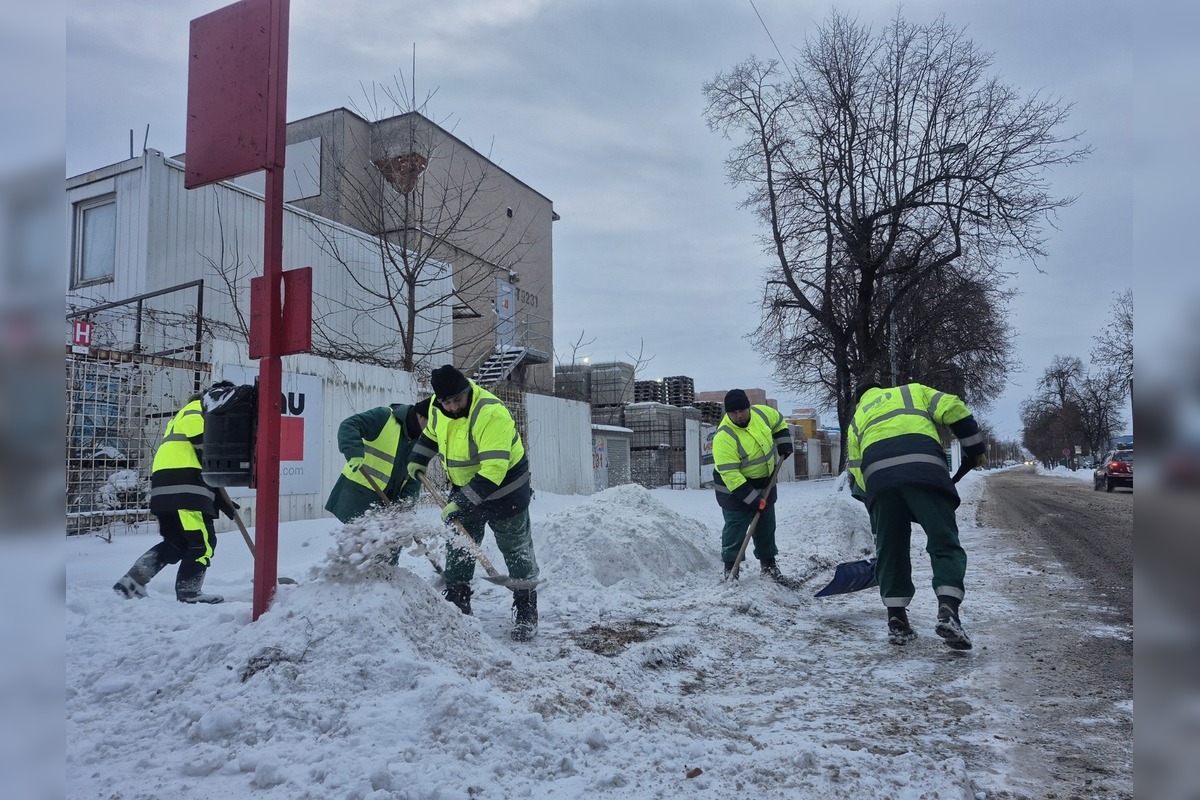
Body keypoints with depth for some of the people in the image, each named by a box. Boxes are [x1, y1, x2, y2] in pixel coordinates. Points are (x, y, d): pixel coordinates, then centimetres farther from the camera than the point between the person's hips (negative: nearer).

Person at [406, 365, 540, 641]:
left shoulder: (491, 414, -34)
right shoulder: (437, 407, -9)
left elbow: (493, 470, -38)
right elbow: (431, 433, 17)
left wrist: (460, 502, -37)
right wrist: (417, 460, 14)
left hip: (504, 490, -7)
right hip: (465, 488, 7)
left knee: (517, 553, 4)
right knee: (457, 550, 11)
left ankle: (526, 615, 15)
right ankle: (456, 609, 24)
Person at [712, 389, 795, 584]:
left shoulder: (763, 413, -12)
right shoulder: (724, 437, -30)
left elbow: (779, 422, 13)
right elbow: (730, 474, -30)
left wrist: (784, 443, -1)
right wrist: (752, 499, -29)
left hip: (765, 482, 6)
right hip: (735, 487, -6)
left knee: (767, 525, 16)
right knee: (735, 529, -2)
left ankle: (769, 565, 31)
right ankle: (730, 569, 11)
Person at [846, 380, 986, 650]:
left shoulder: (856, 419, 35)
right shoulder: (912, 391, 31)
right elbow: (954, 410, 15)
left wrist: (873, 499, 31)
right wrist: (974, 448, 23)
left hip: (878, 475, 2)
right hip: (925, 469, -2)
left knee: (890, 549, 12)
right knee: (945, 543, 2)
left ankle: (896, 620, 11)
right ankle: (948, 611, -13)